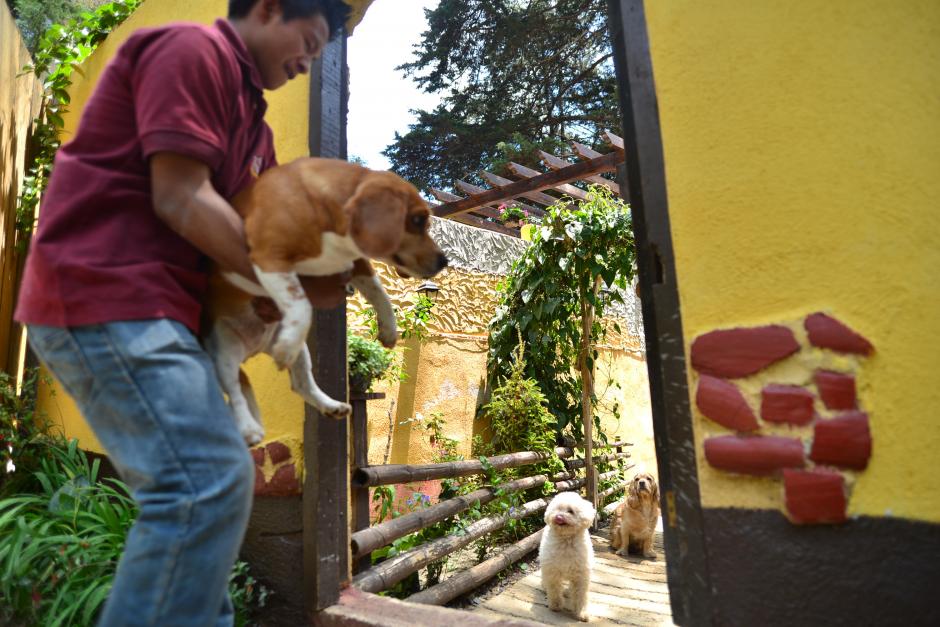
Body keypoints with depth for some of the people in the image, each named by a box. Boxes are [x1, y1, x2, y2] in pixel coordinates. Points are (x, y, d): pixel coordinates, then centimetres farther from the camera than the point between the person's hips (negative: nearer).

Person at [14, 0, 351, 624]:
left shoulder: (253, 120, 22)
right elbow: (181, 200, -16)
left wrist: (325, 272, 1)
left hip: (153, 305, 10)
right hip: (105, 295, -10)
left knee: (206, 479, 12)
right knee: (209, 480, -18)